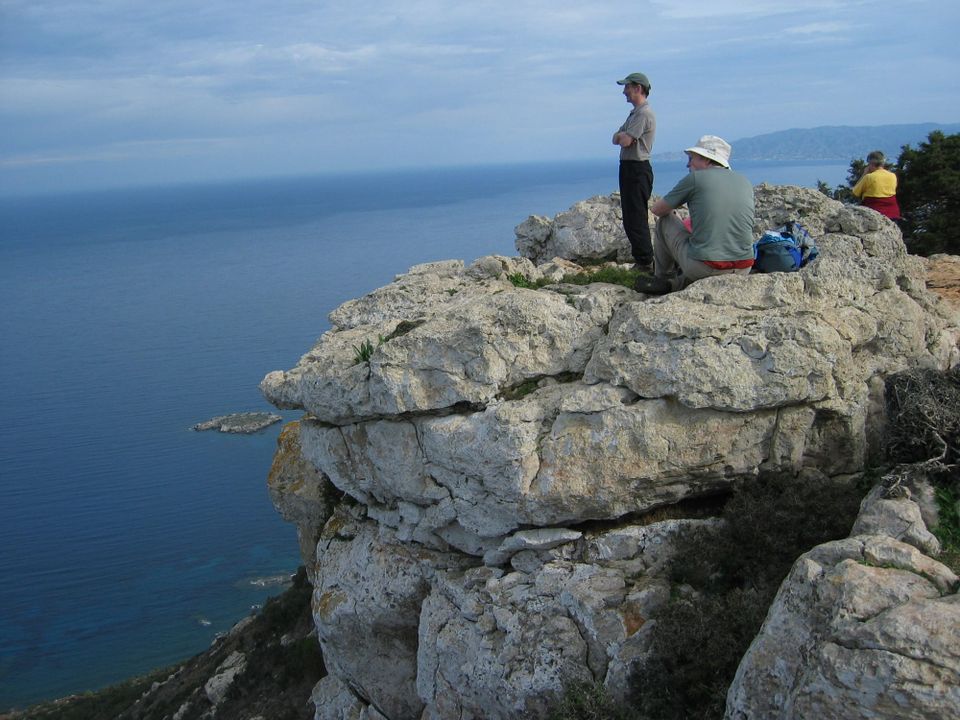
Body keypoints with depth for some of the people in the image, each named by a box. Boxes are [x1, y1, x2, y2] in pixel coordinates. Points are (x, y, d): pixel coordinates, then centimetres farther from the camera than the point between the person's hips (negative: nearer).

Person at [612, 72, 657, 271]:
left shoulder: (644, 114, -14)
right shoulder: (635, 113, 20)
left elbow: (625, 141, -22)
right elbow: (616, 139, 15)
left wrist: (621, 135, -1)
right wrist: (622, 136, -5)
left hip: (637, 170, -11)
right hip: (629, 168, 11)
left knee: (636, 219, -10)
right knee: (630, 218, 14)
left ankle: (645, 262, -8)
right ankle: (641, 259, 20)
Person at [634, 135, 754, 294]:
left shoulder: (695, 178, -2)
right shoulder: (745, 182, 12)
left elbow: (656, 210, 10)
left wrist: (674, 215, 32)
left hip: (704, 268, -5)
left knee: (665, 220, 18)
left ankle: (660, 278, 31)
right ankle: (677, 282, 25)